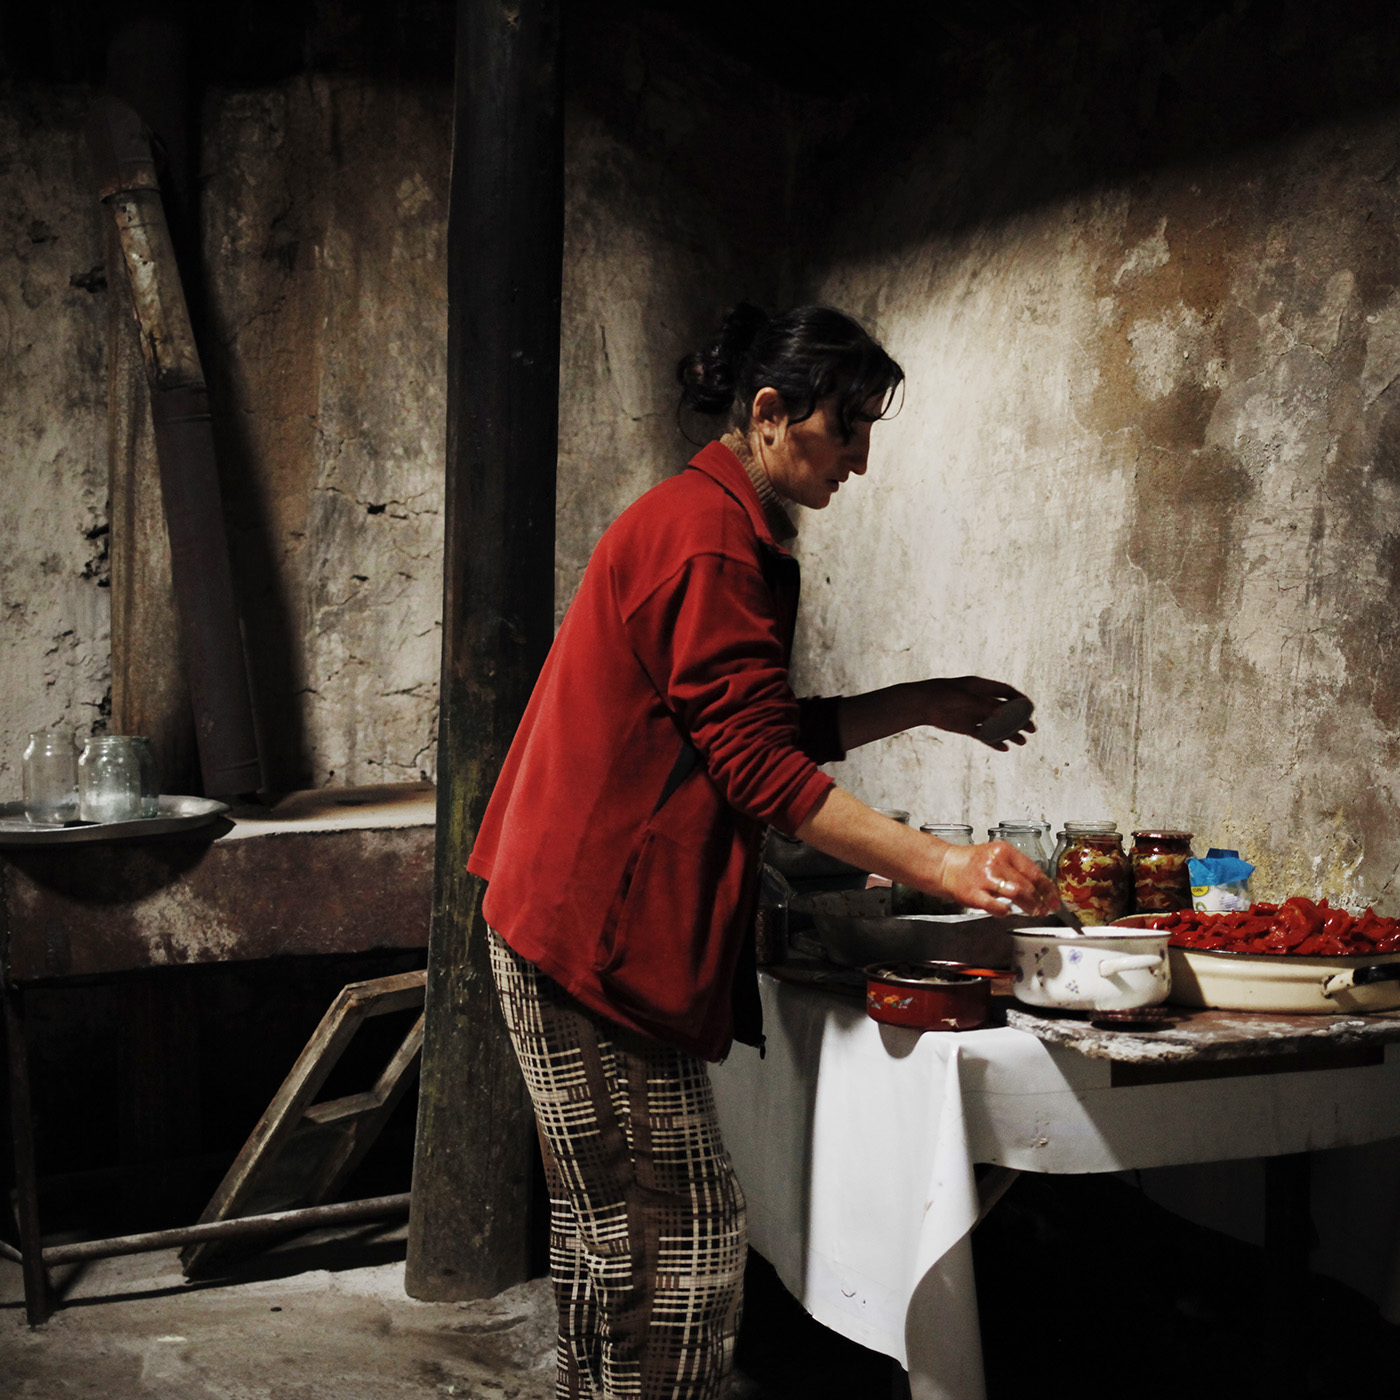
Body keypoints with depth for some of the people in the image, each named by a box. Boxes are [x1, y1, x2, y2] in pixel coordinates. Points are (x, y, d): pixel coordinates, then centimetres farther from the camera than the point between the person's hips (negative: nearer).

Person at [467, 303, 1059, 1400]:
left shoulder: (708, 524, 18)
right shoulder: (710, 538, -16)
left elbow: (775, 728, 21)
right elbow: (759, 765, -20)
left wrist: (924, 707, 15)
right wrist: (944, 868, -22)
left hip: (586, 921, 11)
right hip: (599, 928, -11)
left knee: (610, 1223, 16)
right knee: (686, 1228, -4)